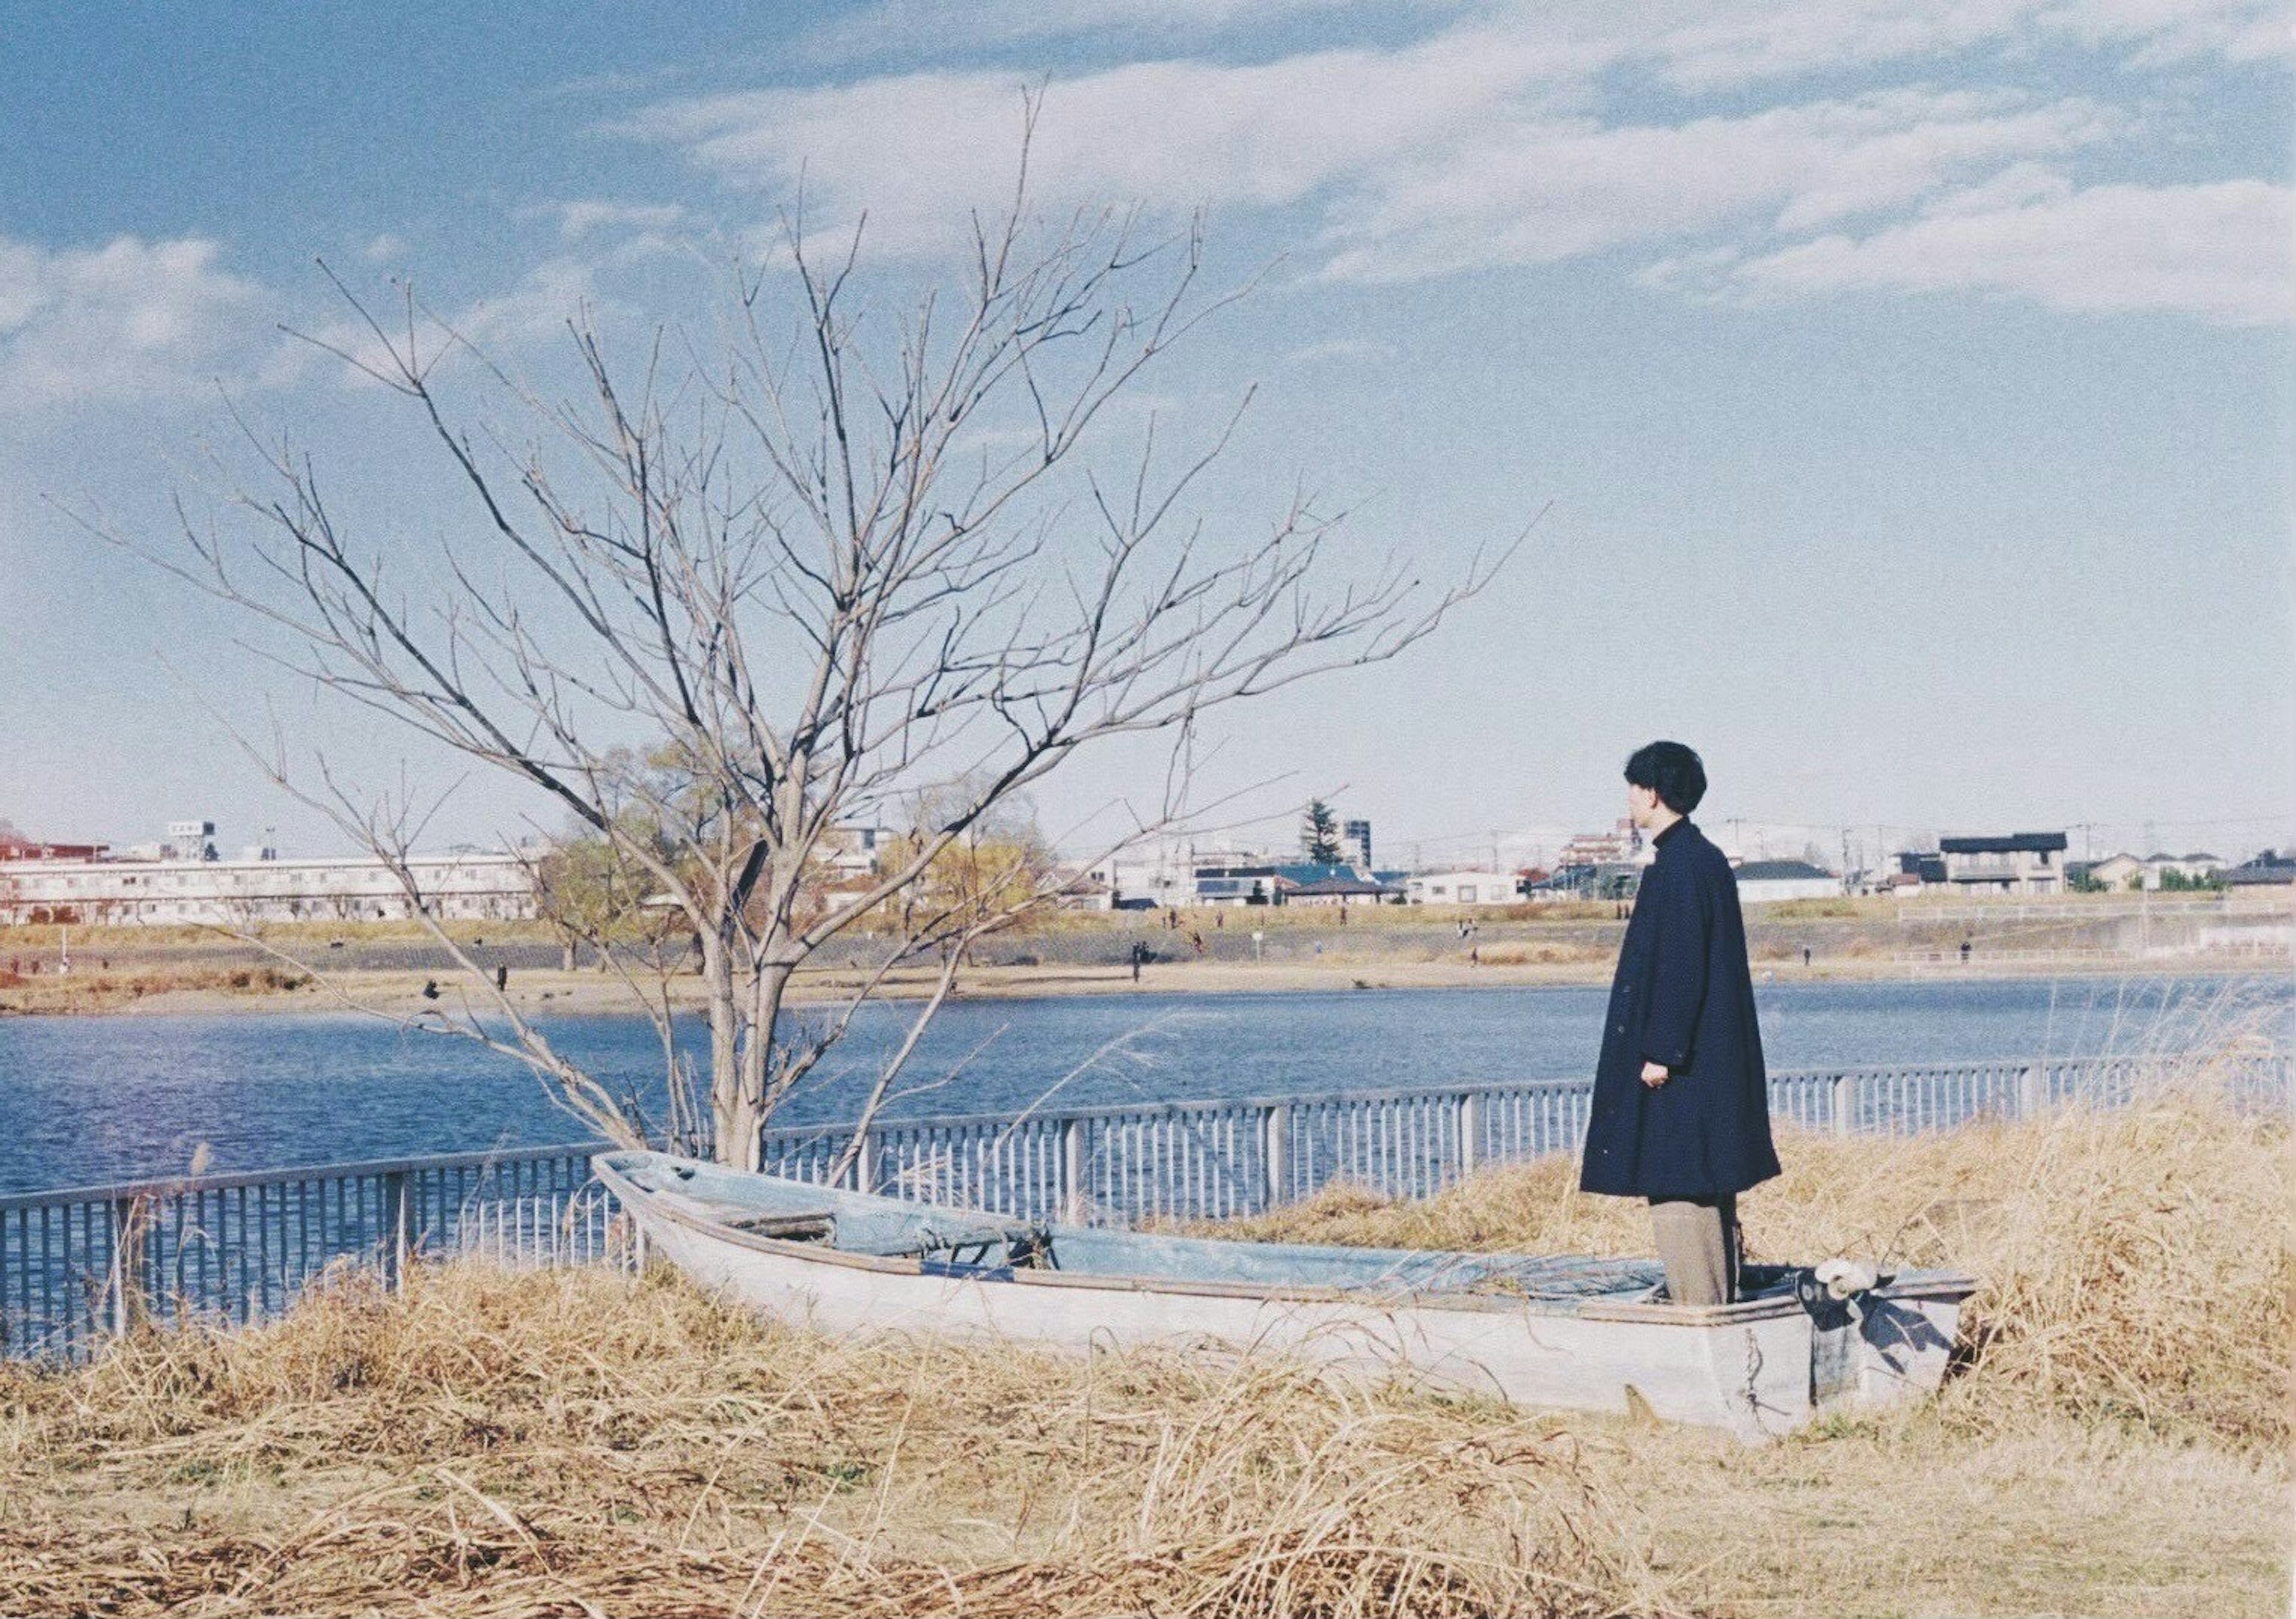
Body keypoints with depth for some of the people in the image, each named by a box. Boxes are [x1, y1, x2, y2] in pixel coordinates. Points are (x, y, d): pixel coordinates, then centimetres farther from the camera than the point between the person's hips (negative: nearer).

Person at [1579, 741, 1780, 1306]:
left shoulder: (1677, 866, -16)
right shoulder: (1705, 858, 14)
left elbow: (1680, 966, -21)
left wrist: (1661, 1051, -20)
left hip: (1683, 1068, -10)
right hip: (1713, 1061, 10)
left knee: (1677, 1187, -8)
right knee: (1709, 1189, 13)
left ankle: (1698, 1308, -7)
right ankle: (1720, 1304, 17)